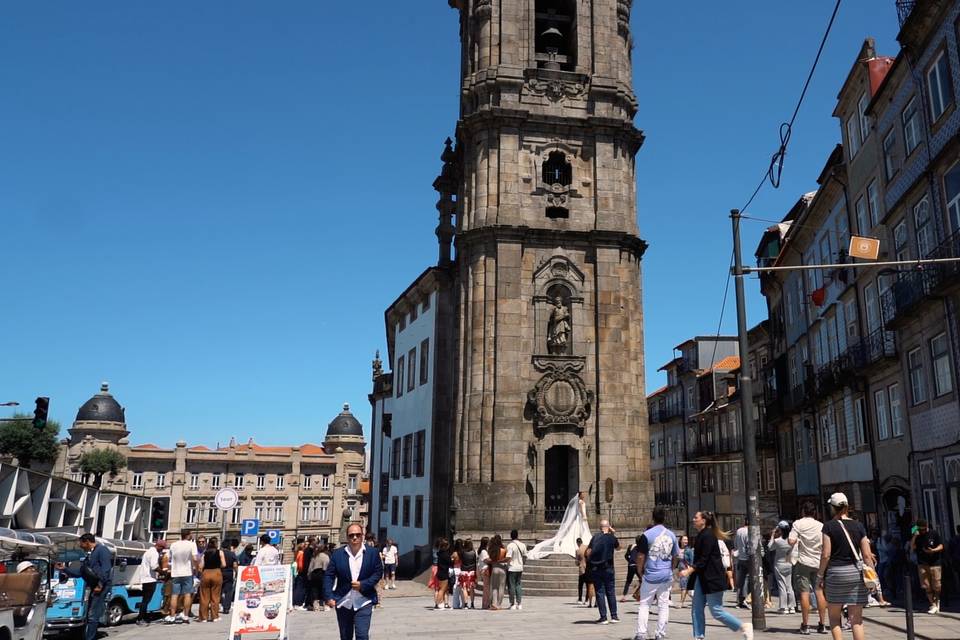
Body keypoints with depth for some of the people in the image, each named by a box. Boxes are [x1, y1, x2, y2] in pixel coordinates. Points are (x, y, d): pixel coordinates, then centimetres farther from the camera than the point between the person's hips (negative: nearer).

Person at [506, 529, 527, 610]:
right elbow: (525, 556, 10)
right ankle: (519, 604, 11)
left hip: (511, 568, -5)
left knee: (511, 586, 3)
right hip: (520, 568, 5)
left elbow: (508, 558, -21)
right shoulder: (523, 545, 3)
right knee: (519, 585, 12)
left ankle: (512, 604, 5)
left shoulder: (510, 545, -15)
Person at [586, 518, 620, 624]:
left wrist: (590, 562, 11)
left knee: (600, 592, 3)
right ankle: (614, 616, 12)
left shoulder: (594, 538, -2)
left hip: (595, 569, 0)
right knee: (611, 592, 10)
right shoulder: (611, 538, -2)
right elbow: (618, 547, 18)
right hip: (608, 569, 0)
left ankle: (603, 618, 2)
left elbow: (588, 553, -6)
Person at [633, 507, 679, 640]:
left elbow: (640, 557, -9)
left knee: (644, 604, 5)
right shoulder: (671, 535, 4)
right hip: (667, 576, 3)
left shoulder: (647, 535, -10)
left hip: (651, 576, -3)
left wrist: (640, 572, 4)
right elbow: (675, 556, 12)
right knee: (663, 605, 9)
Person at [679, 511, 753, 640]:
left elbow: (704, 559, -22)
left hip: (712, 578, -10)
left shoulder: (708, 536, -17)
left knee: (716, 611, -5)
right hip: (702, 578, 10)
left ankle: (744, 627, 7)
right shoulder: (701, 535, 12)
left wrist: (690, 570, -28)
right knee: (696, 610, 7)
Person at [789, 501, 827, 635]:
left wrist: (789, 538, 6)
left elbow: (791, 541, -14)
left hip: (803, 562, -3)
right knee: (819, 592, 7)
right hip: (818, 563, 3)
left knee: (804, 593, -1)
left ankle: (805, 625, 0)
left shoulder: (798, 523, -4)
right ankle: (822, 625, 9)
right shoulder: (821, 526, 4)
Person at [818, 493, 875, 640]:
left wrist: (820, 575, 1)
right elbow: (867, 555, 1)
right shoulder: (858, 526, 5)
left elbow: (826, 555, -8)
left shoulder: (829, 526, -4)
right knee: (856, 619, 5)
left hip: (835, 573, -3)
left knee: (834, 617, 10)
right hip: (856, 573, 3)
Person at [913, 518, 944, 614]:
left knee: (936, 585, -1)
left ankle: (937, 600, 23)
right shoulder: (917, 535, 5)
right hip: (922, 564, 2)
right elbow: (912, 547, -2)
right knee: (926, 586, -1)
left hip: (934, 563, -2)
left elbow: (941, 546, -1)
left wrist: (933, 550, -20)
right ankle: (933, 605, 6)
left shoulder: (934, 533, -1)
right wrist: (914, 537, -14)